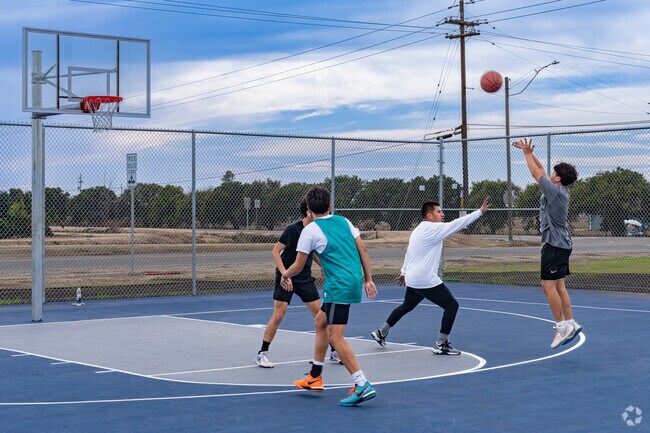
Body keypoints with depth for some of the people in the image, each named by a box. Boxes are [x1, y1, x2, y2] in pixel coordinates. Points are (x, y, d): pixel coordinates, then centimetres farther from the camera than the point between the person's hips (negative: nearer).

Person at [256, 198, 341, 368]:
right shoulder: (293, 229, -17)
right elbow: (276, 251, -15)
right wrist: (284, 273, -24)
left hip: (305, 279, 6)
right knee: (278, 316, -8)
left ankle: (334, 352, 13)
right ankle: (262, 353, 6)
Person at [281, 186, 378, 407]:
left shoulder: (310, 231, -6)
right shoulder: (343, 221, 11)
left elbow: (298, 265, -1)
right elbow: (363, 250, 9)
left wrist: (285, 276, 20)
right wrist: (368, 279, 14)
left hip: (339, 286, -8)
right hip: (354, 281, 8)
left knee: (336, 336, -8)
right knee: (320, 321, 21)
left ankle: (362, 385, -17)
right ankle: (315, 377, 27)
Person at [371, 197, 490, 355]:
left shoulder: (418, 230, 13)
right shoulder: (432, 229, -15)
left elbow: (409, 253, 23)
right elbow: (458, 223, -20)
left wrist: (404, 272, 33)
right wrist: (480, 211, -18)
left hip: (412, 280, 10)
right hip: (426, 281, -10)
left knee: (406, 306, 28)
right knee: (452, 305, -3)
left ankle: (381, 333, 36)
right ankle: (440, 345, -1)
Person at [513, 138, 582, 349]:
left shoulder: (555, 190, -15)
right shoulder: (561, 190, 10)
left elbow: (536, 173, -9)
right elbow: (540, 170, 19)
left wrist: (527, 153, 2)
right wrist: (528, 152, 20)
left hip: (555, 244, -10)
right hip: (561, 244, 10)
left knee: (548, 286, -8)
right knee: (558, 286, 10)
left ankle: (561, 326, -6)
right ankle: (570, 324, 10)